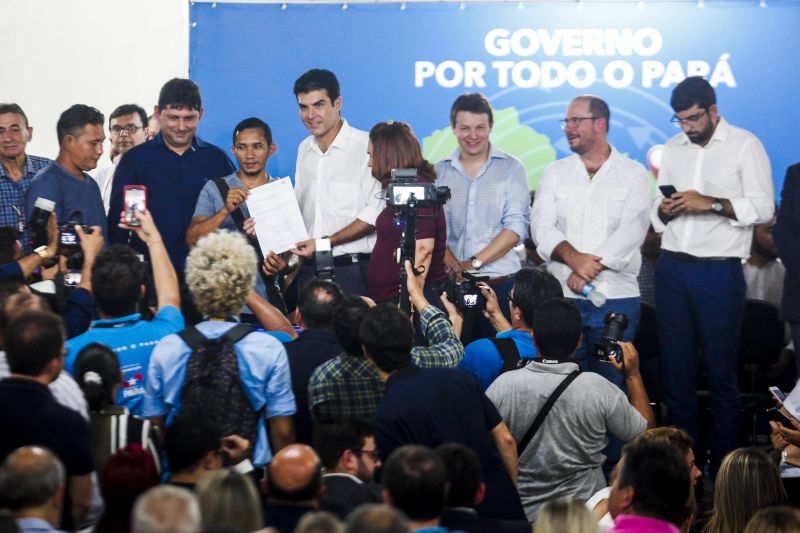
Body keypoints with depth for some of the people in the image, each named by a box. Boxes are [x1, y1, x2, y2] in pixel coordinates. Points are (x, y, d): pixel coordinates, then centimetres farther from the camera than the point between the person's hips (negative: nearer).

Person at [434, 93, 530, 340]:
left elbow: (516, 226, -4)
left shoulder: (511, 169, 4)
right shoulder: (440, 171, 10)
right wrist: (451, 263, -15)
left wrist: (475, 262, -12)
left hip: (500, 282, -1)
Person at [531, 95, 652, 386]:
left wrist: (588, 270, -16)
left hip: (617, 297, -2)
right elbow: (541, 227, 1)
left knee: (612, 383, 0)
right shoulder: (555, 173, 12)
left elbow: (632, 230, -9)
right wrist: (571, 256, -18)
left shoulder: (633, 174, 4)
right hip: (562, 296, 2)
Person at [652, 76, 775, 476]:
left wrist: (711, 203, -20)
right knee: (675, 371, 7)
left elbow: (763, 207, -10)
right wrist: (663, 210, -3)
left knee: (720, 374, 0)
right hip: (671, 268, 5)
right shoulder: (673, 148, 15)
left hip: (719, 271, -5)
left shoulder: (744, 145, -2)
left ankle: (723, 470, 7)